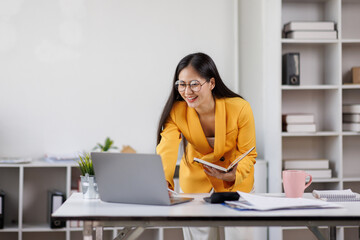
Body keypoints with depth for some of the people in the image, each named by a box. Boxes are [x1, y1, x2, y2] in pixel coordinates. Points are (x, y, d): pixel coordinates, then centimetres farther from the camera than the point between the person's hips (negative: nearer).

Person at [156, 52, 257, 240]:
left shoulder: (240, 109, -26)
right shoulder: (176, 112, -22)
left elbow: (248, 154, -16)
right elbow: (166, 152, -36)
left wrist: (233, 175, -37)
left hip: (235, 182, -1)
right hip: (195, 180, 1)